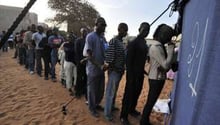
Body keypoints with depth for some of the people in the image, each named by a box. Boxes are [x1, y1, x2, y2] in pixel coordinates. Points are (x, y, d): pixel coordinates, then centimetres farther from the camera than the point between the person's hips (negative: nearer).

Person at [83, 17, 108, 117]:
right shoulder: (90, 36, -12)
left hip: (101, 69, 7)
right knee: (92, 90, 9)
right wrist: (99, 66, -22)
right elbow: (88, 55, -16)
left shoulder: (103, 38, 9)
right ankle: (92, 108, 29)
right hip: (93, 69, -6)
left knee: (101, 89, 17)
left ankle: (96, 104, 39)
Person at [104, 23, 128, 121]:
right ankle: (107, 113, 17)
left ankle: (112, 106, 38)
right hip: (114, 70, -8)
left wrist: (123, 69, 13)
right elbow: (109, 57, -19)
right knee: (110, 91, 3)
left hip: (120, 70, 8)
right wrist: (111, 69, -17)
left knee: (115, 90, 20)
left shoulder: (122, 42, 11)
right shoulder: (113, 41, -16)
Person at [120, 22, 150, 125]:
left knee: (136, 93, 18)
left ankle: (132, 110, 37)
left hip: (140, 74, 8)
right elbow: (128, 61, -17)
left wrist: (143, 71, 10)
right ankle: (123, 116, 14)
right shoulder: (133, 43, -13)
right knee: (129, 94, 1)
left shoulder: (144, 44, 12)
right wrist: (130, 76, -19)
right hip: (133, 74, -8)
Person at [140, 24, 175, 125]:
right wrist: (171, 49, -18)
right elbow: (166, 65, -24)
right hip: (156, 79, -10)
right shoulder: (156, 47, -21)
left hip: (159, 78, 10)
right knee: (150, 102, 3)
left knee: (151, 101, 18)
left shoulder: (159, 45, 10)